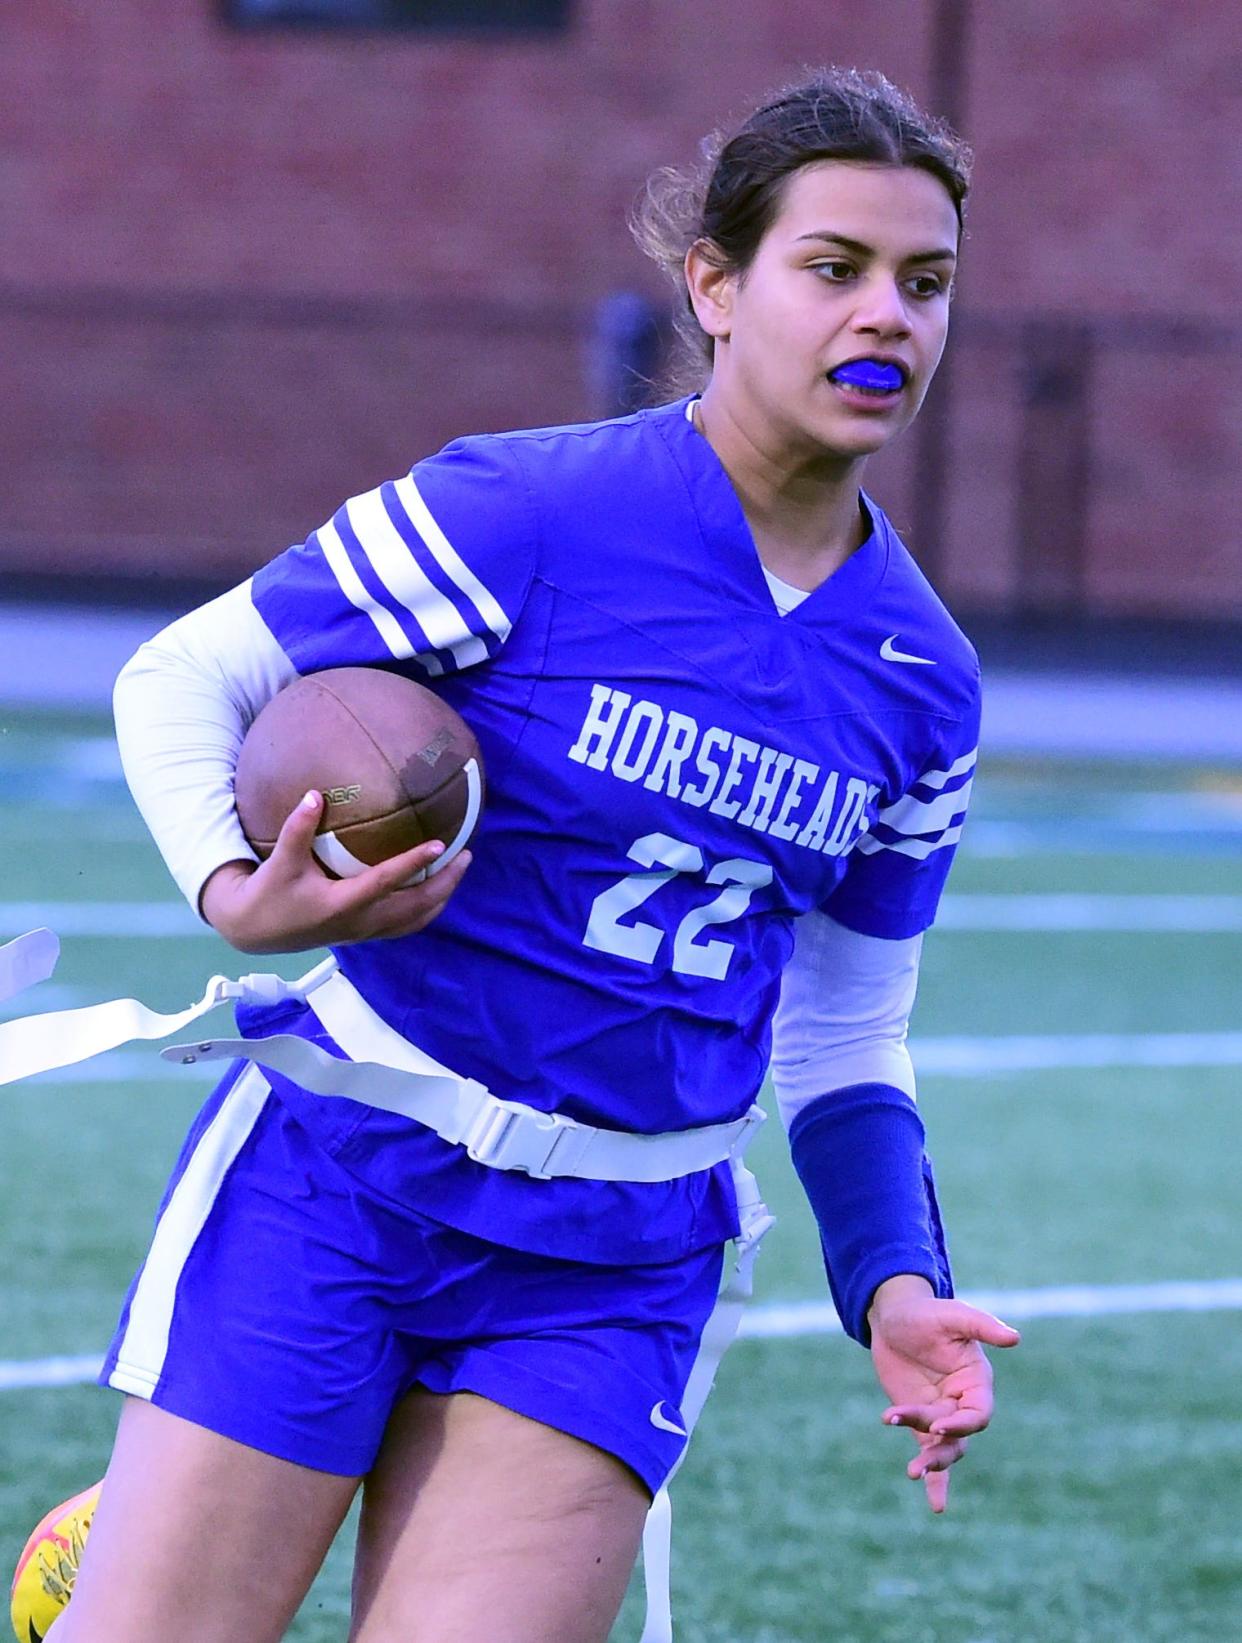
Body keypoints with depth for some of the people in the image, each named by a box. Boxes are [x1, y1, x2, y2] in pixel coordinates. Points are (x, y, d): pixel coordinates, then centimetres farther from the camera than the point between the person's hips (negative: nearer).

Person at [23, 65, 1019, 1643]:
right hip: (337, 1182, -4)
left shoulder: (925, 682, 6)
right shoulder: (520, 515, -11)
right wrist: (232, 889, -23)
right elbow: (183, 676, -4)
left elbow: (843, 1036, 15)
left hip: (614, 1275, 4)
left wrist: (893, 1282, 1)